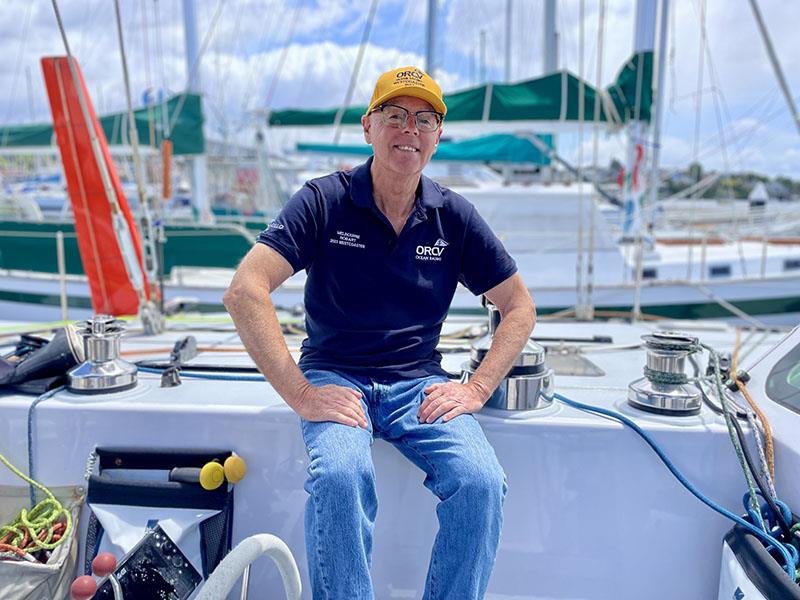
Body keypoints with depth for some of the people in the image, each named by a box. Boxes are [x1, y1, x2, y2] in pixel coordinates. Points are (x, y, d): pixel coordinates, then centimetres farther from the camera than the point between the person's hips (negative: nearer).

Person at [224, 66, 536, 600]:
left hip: (420, 382, 2)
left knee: (482, 482, -22)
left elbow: (520, 306, 10)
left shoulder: (455, 216, 4)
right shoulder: (324, 202, -4)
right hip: (336, 376, -2)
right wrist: (301, 395, -20)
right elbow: (245, 291, -14)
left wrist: (477, 388, -4)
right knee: (341, 475, -32)